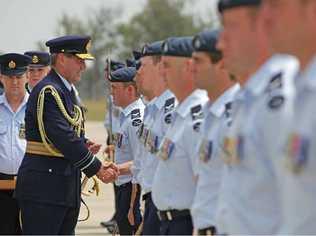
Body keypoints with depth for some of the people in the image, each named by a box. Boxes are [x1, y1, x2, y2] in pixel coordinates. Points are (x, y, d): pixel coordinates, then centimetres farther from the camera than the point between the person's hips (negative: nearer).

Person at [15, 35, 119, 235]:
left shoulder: (67, 91, 16)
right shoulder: (47, 91, -15)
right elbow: (63, 138, -22)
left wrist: (84, 144, -3)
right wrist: (98, 169, -17)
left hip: (67, 187, 10)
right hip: (43, 189, -10)